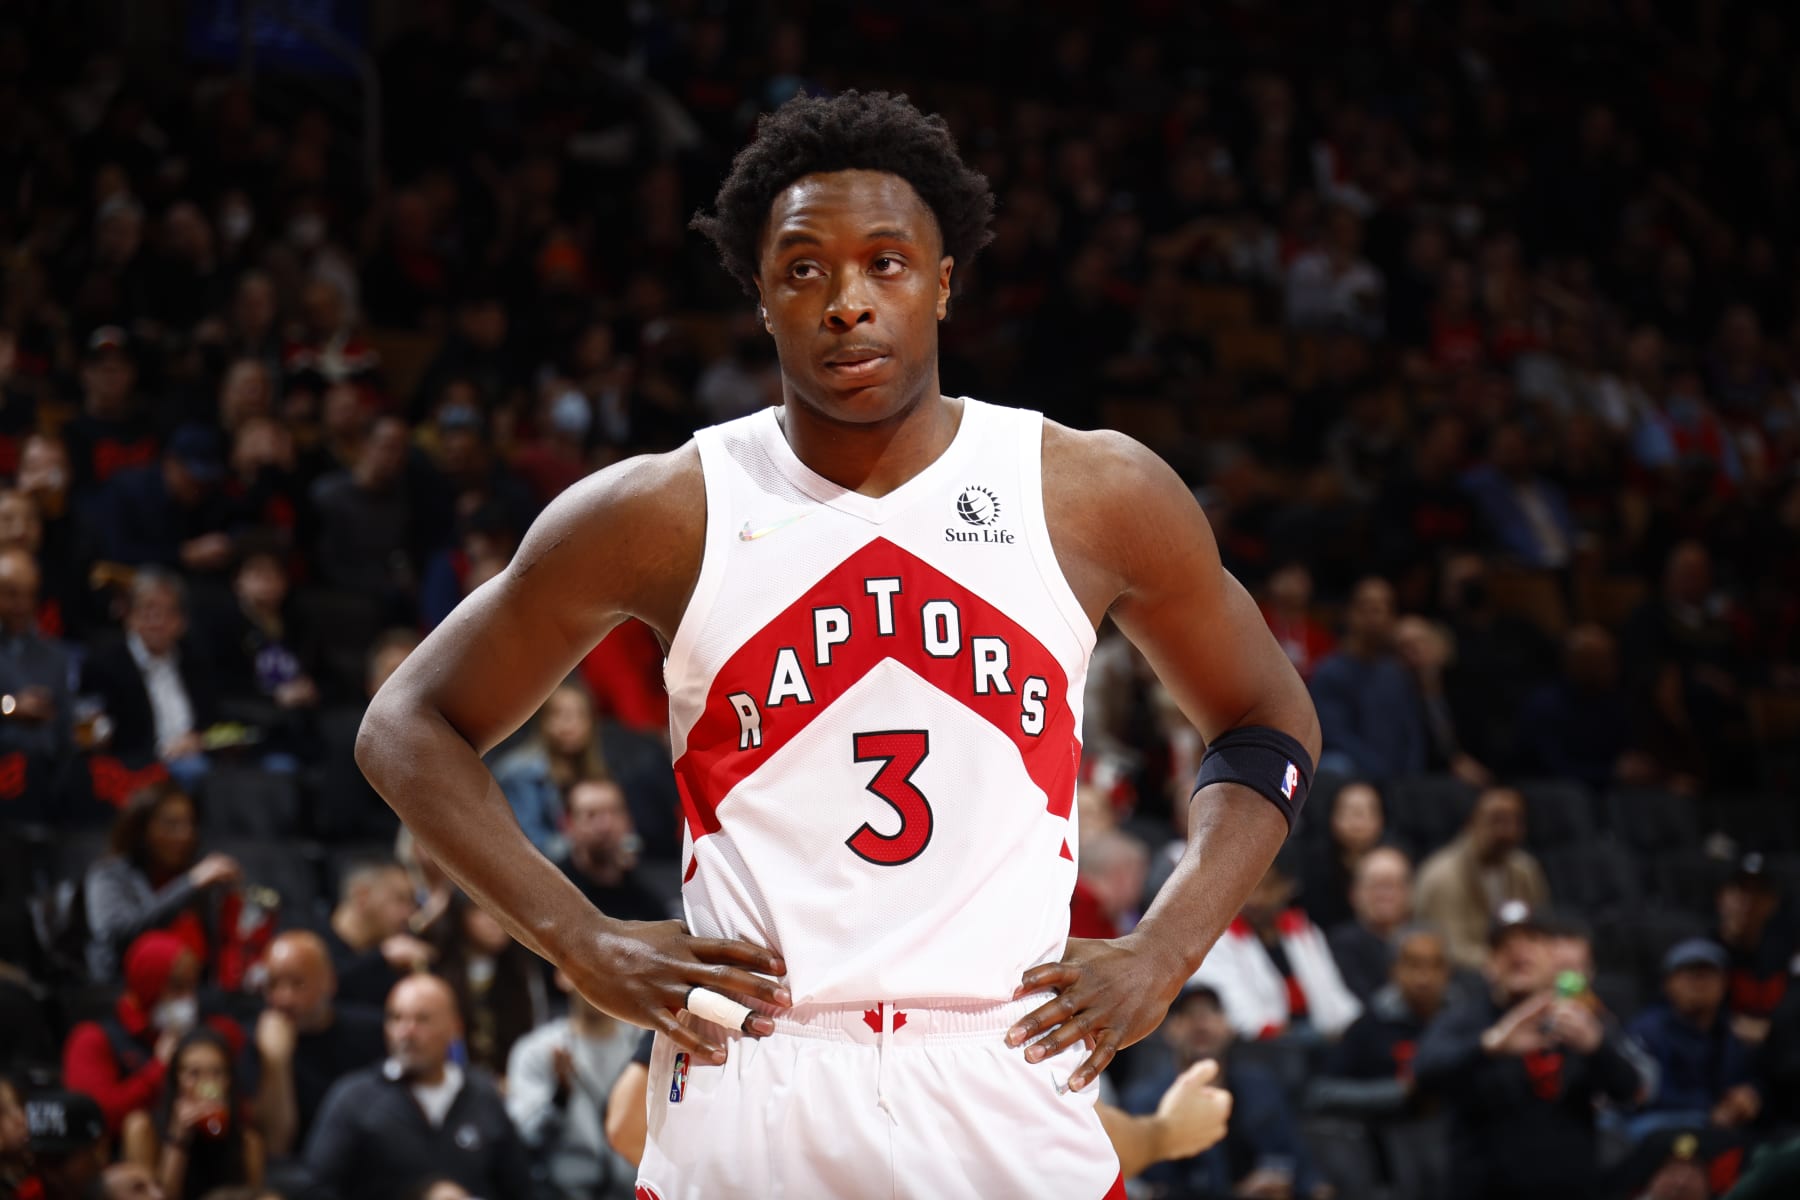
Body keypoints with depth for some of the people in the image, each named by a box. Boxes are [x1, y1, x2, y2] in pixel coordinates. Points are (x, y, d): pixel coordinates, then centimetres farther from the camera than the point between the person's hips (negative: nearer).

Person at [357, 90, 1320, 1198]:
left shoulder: (1099, 498, 3)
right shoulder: (666, 515, 1)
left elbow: (1267, 720, 17)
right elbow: (410, 727, 10)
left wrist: (1165, 952, 3)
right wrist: (585, 944, -2)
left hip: (1013, 1110, 1)